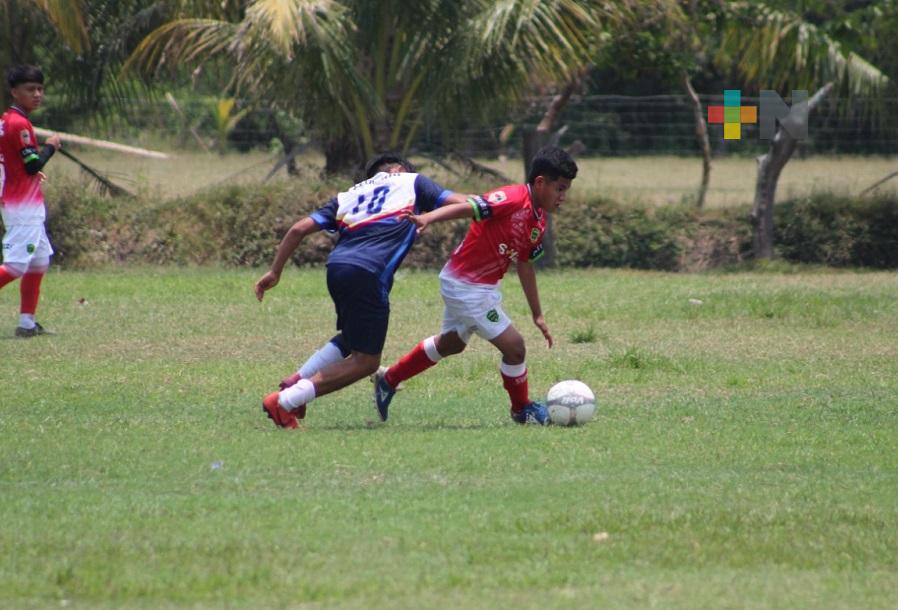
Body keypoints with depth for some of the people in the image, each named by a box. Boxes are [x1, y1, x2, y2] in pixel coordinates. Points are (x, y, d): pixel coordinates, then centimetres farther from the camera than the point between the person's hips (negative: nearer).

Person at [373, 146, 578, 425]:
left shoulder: (538, 222, 5)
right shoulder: (513, 200, -23)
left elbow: (525, 265, 16)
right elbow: (466, 207, -32)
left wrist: (537, 314, 20)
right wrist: (427, 218, -49)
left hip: (482, 287, 10)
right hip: (465, 285, -10)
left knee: (452, 343, 29)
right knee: (514, 346, -6)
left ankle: (388, 379, 44)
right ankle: (522, 409, 16)